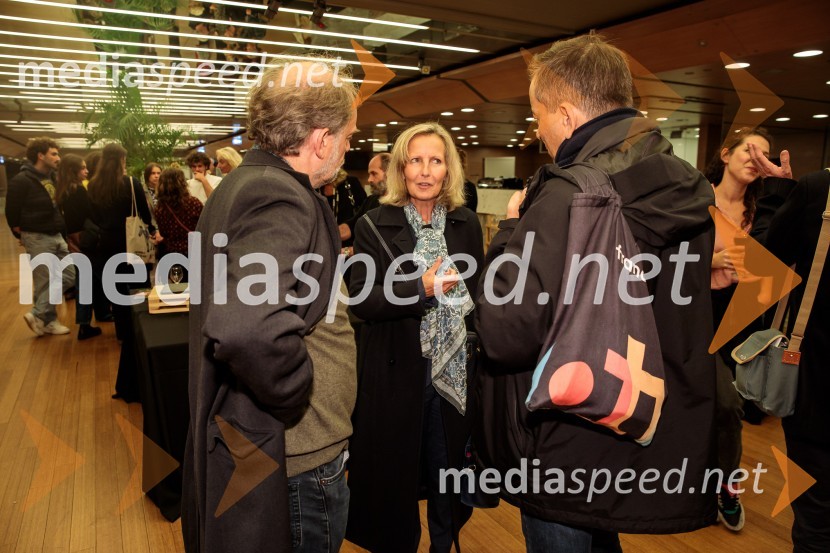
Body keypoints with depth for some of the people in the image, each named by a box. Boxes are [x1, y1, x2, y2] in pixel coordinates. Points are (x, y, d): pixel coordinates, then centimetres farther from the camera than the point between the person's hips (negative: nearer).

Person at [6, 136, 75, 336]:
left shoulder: (51, 178, 11)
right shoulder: (21, 180, -13)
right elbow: (12, 214, -9)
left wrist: (61, 230, 9)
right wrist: (23, 236, -2)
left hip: (57, 237, 8)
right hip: (38, 239, -8)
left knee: (69, 277, 8)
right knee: (44, 283, 0)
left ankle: (39, 315, 19)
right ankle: (48, 320, 14)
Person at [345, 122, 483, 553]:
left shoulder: (466, 224, 5)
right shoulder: (375, 225, -4)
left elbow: (478, 293, 12)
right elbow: (361, 300, -13)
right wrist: (422, 287, -24)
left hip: (454, 371, 3)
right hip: (397, 372, -2)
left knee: (449, 471, 15)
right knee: (396, 474, 11)